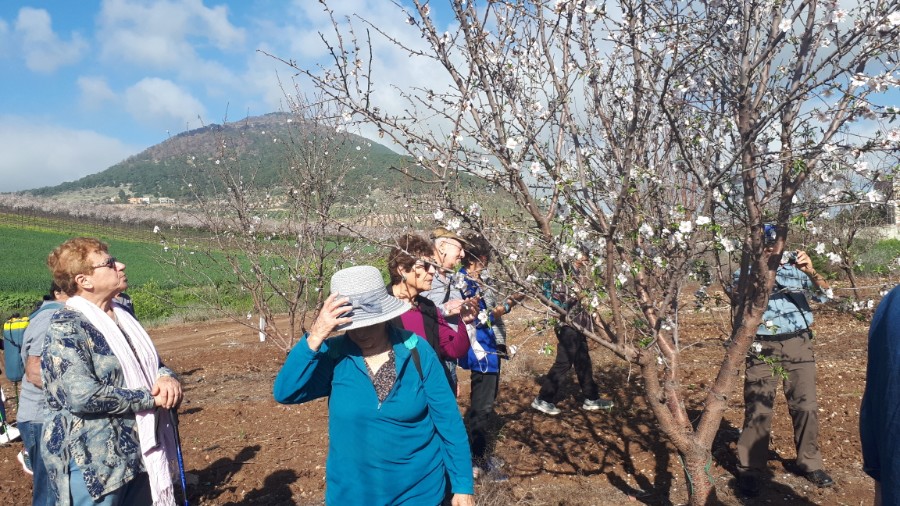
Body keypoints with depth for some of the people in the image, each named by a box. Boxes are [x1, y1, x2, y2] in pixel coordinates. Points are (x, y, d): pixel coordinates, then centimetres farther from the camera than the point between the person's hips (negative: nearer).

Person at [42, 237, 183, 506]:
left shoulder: (122, 317, 10)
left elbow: (151, 364, 16)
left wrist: (167, 377, -8)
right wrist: (151, 398, -18)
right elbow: (82, 395, -25)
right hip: (92, 463, -8)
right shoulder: (65, 328, -15)